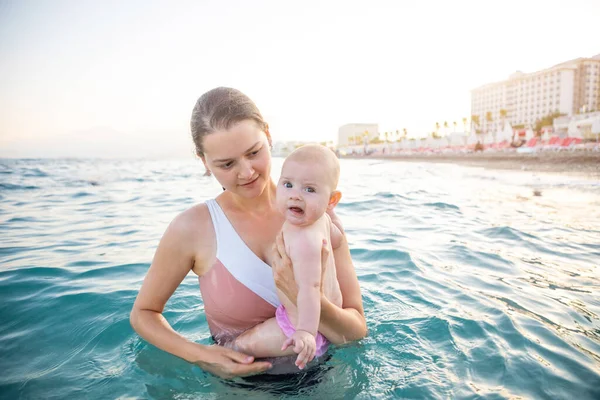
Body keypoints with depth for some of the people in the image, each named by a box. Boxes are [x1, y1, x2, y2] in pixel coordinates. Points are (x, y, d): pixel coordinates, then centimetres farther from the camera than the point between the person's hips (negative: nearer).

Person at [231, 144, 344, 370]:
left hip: (300, 322, -10)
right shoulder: (320, 219, -6)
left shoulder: (304, 241, -34)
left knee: (242, 345, -3)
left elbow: (309, 287, -41)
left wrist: (306, 332, -48)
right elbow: (336, 238, 13)